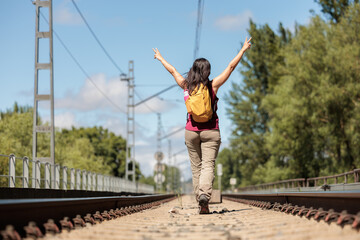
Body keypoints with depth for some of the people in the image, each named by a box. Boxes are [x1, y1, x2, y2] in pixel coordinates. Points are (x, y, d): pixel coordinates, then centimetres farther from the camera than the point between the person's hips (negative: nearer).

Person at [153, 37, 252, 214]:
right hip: (211, 131, -2)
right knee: (208, 166, -7)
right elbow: (231, 67, 3)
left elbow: (172, 70, 17)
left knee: (196, 167, 9)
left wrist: (160, 58, 32)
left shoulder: (186, 86, 1)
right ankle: (205, 193, -30)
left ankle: (201, 203, 8)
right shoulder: (213, 86, -4)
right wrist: (243, 50, 12)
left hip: (191, 131, 2)